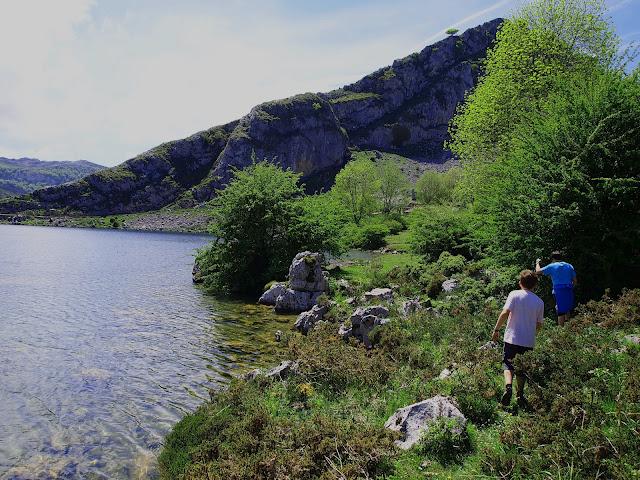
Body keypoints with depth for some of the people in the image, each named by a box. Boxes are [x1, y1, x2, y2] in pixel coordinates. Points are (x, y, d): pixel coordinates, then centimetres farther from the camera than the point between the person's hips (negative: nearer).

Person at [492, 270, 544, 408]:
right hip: (529, 341, 3)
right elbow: (539, 325, 8)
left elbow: (505, 313, -15)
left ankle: (508, 387, -17)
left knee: (508, 365, 6)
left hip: (512, 338, -3)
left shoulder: (515, 294, -6)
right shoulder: (539, 302, 4)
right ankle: (520, 395, 20)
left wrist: (496, 330, -8)